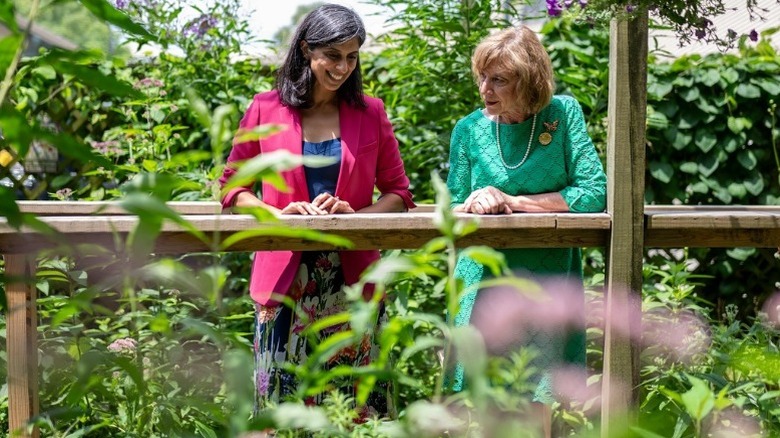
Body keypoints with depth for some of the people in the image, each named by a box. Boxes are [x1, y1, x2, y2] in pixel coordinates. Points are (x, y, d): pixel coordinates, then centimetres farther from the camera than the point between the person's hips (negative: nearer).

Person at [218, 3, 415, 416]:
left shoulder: (370, 113, 6)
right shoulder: (265, 110, 2)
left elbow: (399, 193, 9)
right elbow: (232, 187, 7)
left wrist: (356, 215, -11)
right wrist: (278, 213, -12)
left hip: (351, 278, 1)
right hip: (285, 278, -1)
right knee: (283, 400, -1)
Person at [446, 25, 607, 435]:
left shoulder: (563, 114, -2)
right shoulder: (469, 129, 2)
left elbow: (595, 193, -9)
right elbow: (454, 212, 12)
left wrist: (512, 202, -12)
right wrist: (472, 207, -12)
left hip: (547, 282, -1)